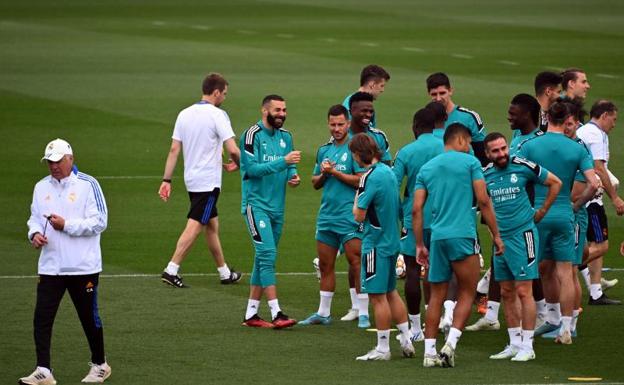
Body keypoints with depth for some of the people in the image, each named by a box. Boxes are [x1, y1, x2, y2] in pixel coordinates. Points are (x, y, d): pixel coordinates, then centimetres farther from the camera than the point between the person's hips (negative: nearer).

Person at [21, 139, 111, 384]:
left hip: (83, 267, -4)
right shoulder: (42, 187, 10)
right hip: (50, 266, 4)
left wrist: (66, 225, -16)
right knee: (42, 317, -7)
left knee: (89, 318, 8)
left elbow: (99, 221, -11)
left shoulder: (88, 185, -7)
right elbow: (35, 218, 18)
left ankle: (99, 365, 25)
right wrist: (35, 233, -5)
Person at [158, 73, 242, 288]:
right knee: (194, 227, -7)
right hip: (209, 181, -8)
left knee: (212, 225, 16)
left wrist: (167, 180, 7)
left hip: (191, 179, 8)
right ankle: (171, 270, -13)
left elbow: (174, 150, 6)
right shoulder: (217, 115, -13)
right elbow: (233, 150, -17)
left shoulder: (185, 114, 7)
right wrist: (237, 164, 5)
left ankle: (224, 272, 25)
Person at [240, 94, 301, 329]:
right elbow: (253, 168, -18)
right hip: (256, 204, -8)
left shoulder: (285, 137, 12)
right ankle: (276, 313, -17)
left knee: (263, 259, 10)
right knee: (267, 254, -15)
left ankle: (251, 313, 16)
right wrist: (283, 162, -24)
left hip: (277, 207, 8)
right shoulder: (252, 135, -10)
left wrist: (293, 176, -1)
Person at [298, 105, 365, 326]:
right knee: (325, 265, 11)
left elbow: (361, 180, -14)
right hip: (326, 215, 7)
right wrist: (322, 174, -1)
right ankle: (323, 313, 18)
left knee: (356, 262, -8)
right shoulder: (324, 150, 15)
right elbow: (315, 183, 20)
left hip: (349, 215, -7)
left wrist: (334, 172, -14)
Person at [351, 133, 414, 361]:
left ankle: (382, 348, 2)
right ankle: (406, 340, 20)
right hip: (392, 240, 9)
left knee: (378, 296, -2)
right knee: (390, 292, 18)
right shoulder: (388, 171, 8)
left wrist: (356, 199, -1)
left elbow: (359, 215, -18)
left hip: (375, 243, -9)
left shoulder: (370, 176, -19)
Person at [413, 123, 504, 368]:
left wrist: (419, 245, 14)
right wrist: (496, 235, 4)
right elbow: (483, 201, -3)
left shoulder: (426, 168, 13)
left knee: (437, 296, 11)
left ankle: (430, 352, 8)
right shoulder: (469, 162, 1)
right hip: (463, 236, -4)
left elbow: (416, 210, 9)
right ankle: (450, 344, -10)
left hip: (437, 237, 4)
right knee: (466, 293, 5)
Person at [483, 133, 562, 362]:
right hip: (500, 237, 6)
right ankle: (514, 344, 17)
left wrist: (542, 211, 2)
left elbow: (555, 183, 1)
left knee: (523, 291, -7)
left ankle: (527, 346, -4)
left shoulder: (523, 167, -9)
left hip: (523, 234, -6)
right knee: (507, 293, 9)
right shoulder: (486, 174, 5)